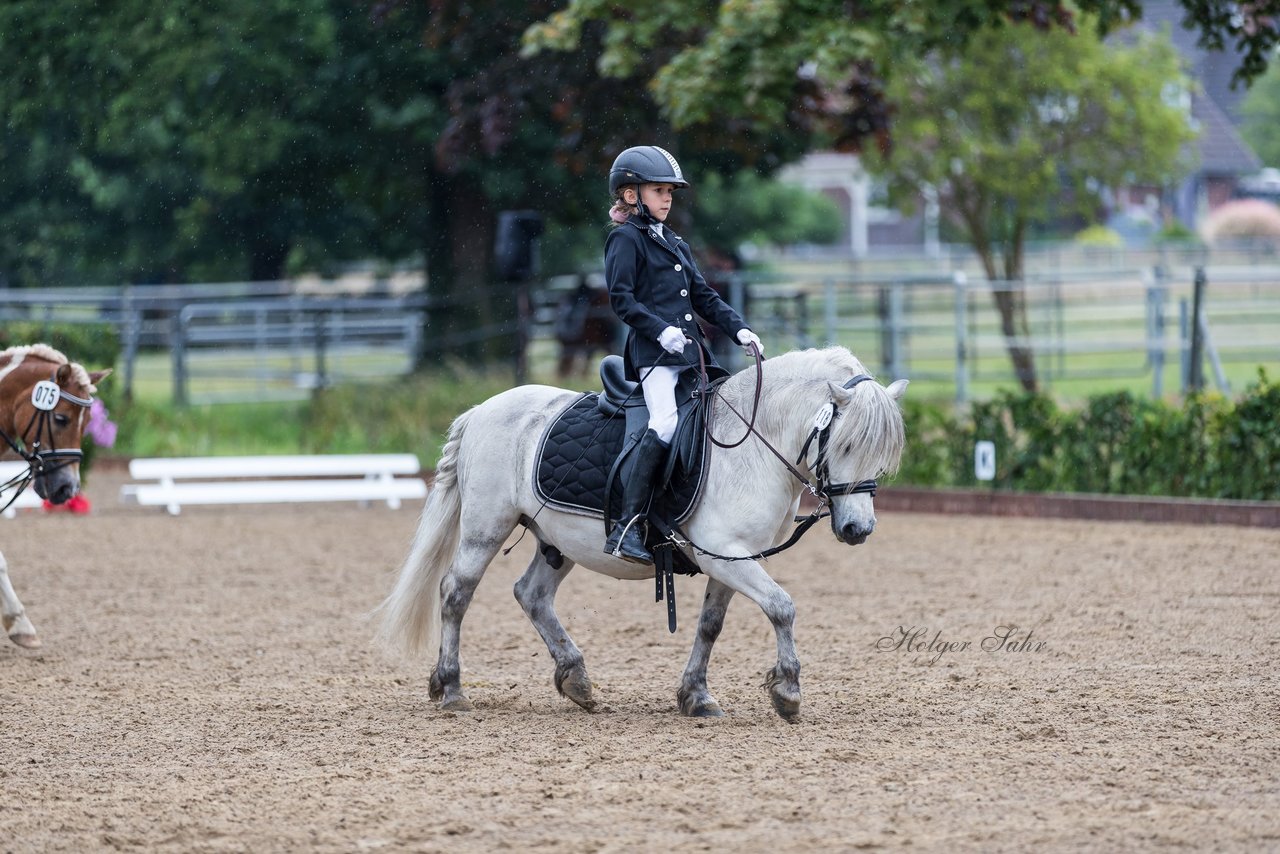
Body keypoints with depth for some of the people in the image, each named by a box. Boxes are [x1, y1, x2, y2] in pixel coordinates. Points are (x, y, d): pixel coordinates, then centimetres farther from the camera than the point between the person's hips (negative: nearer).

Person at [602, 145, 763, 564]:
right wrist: (660, 330, -21)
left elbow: (704, 296, 24)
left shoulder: (676, 245, 25)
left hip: (690, 350, 9)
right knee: (665, 423, -26)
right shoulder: (625, 239, -1)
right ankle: (628, 527, -30)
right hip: (654, 354, -9)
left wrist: (738, 329, 10)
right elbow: (621, 297, -10)